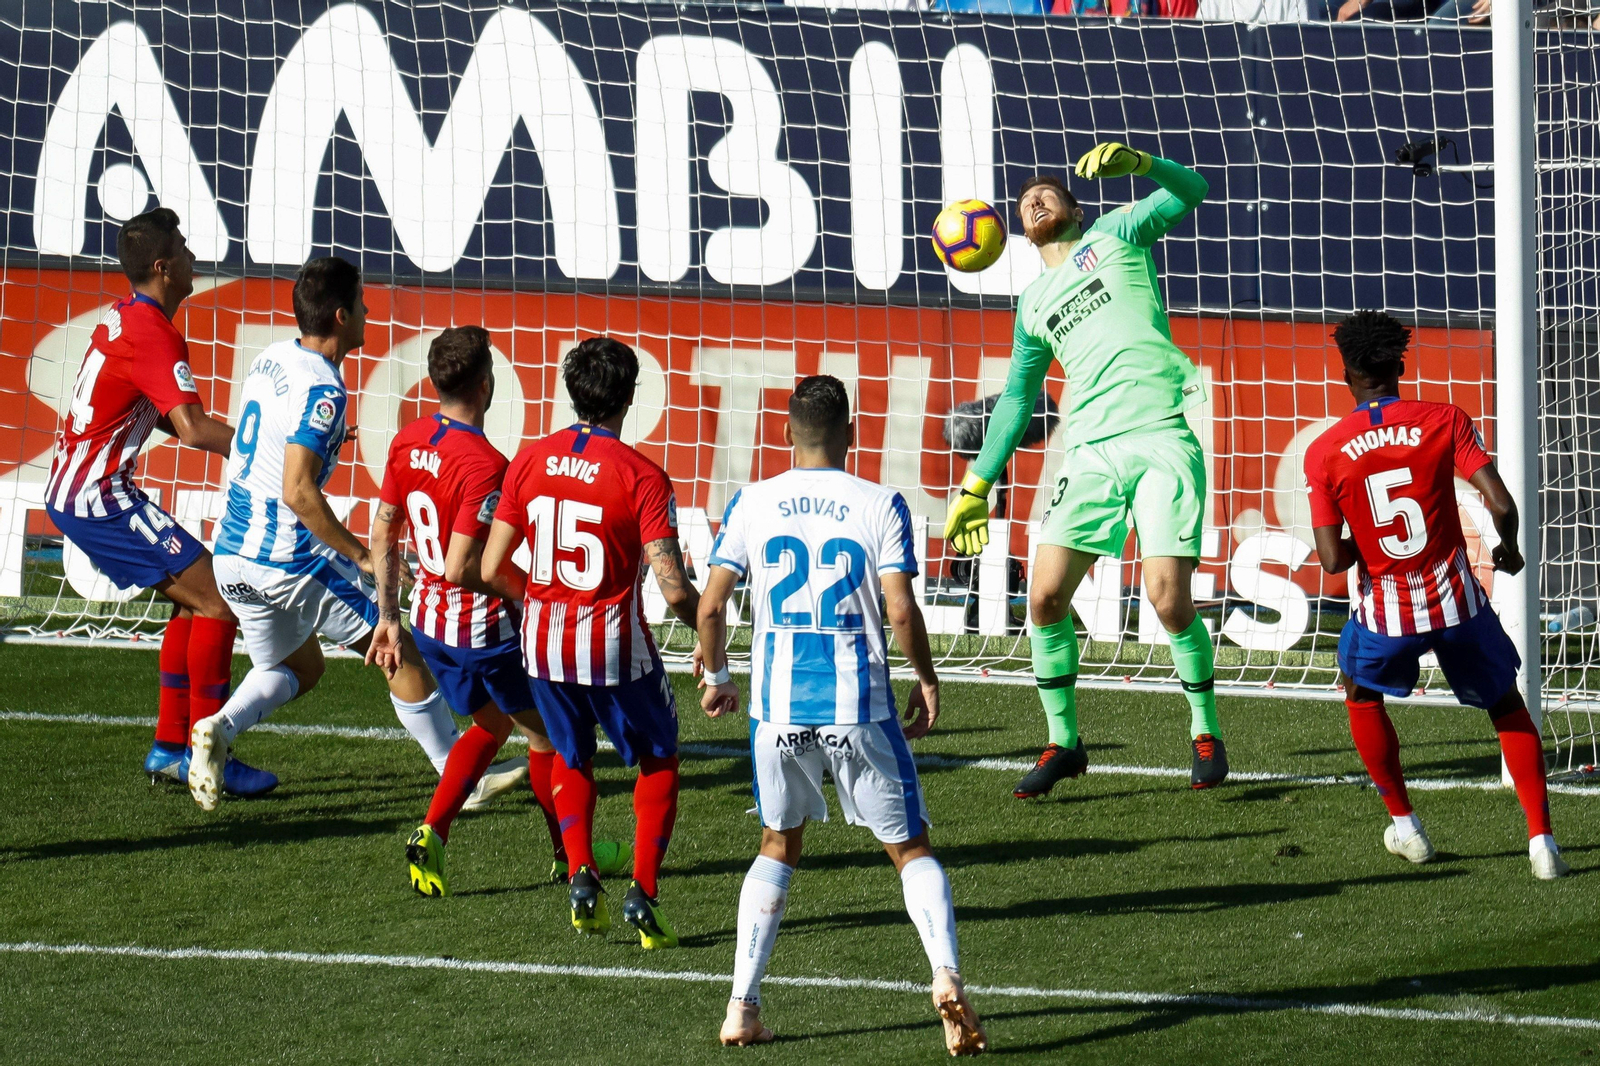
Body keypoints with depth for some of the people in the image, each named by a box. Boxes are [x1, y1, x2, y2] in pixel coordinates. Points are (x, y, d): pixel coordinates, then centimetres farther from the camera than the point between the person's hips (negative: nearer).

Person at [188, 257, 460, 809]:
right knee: (401, 655, 8)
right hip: (290, 561, -8)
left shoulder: (270, 358, 7)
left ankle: (219, 727, -2)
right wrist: (362, 555, -20)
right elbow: (298, 491, -26)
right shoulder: (322, 391, -19)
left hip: (232, 556, 8)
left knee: (297, 669, 25)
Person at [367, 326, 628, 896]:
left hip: (428, 622, 7)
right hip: (485, 628, -7)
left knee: (492, 723, 27)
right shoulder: (484, 465, -27)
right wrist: (524, 587, -13)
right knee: (548, 731, 16)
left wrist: (388, 617, 15)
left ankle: (431, 834, 11)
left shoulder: (408, 441, -2)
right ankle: (569, 853, 30)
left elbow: (383, 534, 7)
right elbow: (462, 567, -29)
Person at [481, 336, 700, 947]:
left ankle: (581, 876, 11)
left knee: (571, 756, 27)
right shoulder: (643, 478, -13)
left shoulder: (529, 462, -1)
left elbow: (491, 566, 2)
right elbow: (672, 587, -18)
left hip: (543, 642, 4)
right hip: (616, 645, -4)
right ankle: (643, 893, 3)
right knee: (659, 762, 16)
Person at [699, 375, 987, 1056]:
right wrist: (927, 681, 7)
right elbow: (901, 610, -9)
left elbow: (710, 605, 1)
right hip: (859, 709, -2)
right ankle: (946, 975, -15)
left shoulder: (751, 504, 3)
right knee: (910, 848, 8)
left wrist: (717, 678, 17)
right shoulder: (879, 506, -2)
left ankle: (742, 1006, 12)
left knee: (778, 847, 20)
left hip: (777, 708, 2)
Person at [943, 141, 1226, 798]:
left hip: (1163, 440, -5)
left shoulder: (1114, 234, 11)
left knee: (1169, 600, -13)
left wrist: (1135, 163, -18)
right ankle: (1063, 743, 9)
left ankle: (1205, 731, 7)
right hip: (1093, 451, 5)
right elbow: (1016, 397, 28)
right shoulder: (1033, 306, 22)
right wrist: (978, 485, 25)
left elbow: (1189, 191, 0)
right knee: (1045, 596, -5)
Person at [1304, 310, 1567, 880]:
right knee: (1507, 705, 19)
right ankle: (1541, 838, 6)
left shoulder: (1324, 453, -6)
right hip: (1455, 599, 0)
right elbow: (1502, 505, -12)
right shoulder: (1444, 421, -6)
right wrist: (1509, 551, 9)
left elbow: (1333, 560, -9)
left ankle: (1404, 824, 32)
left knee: (1361, 693, 30)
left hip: (1385, 612, 0)